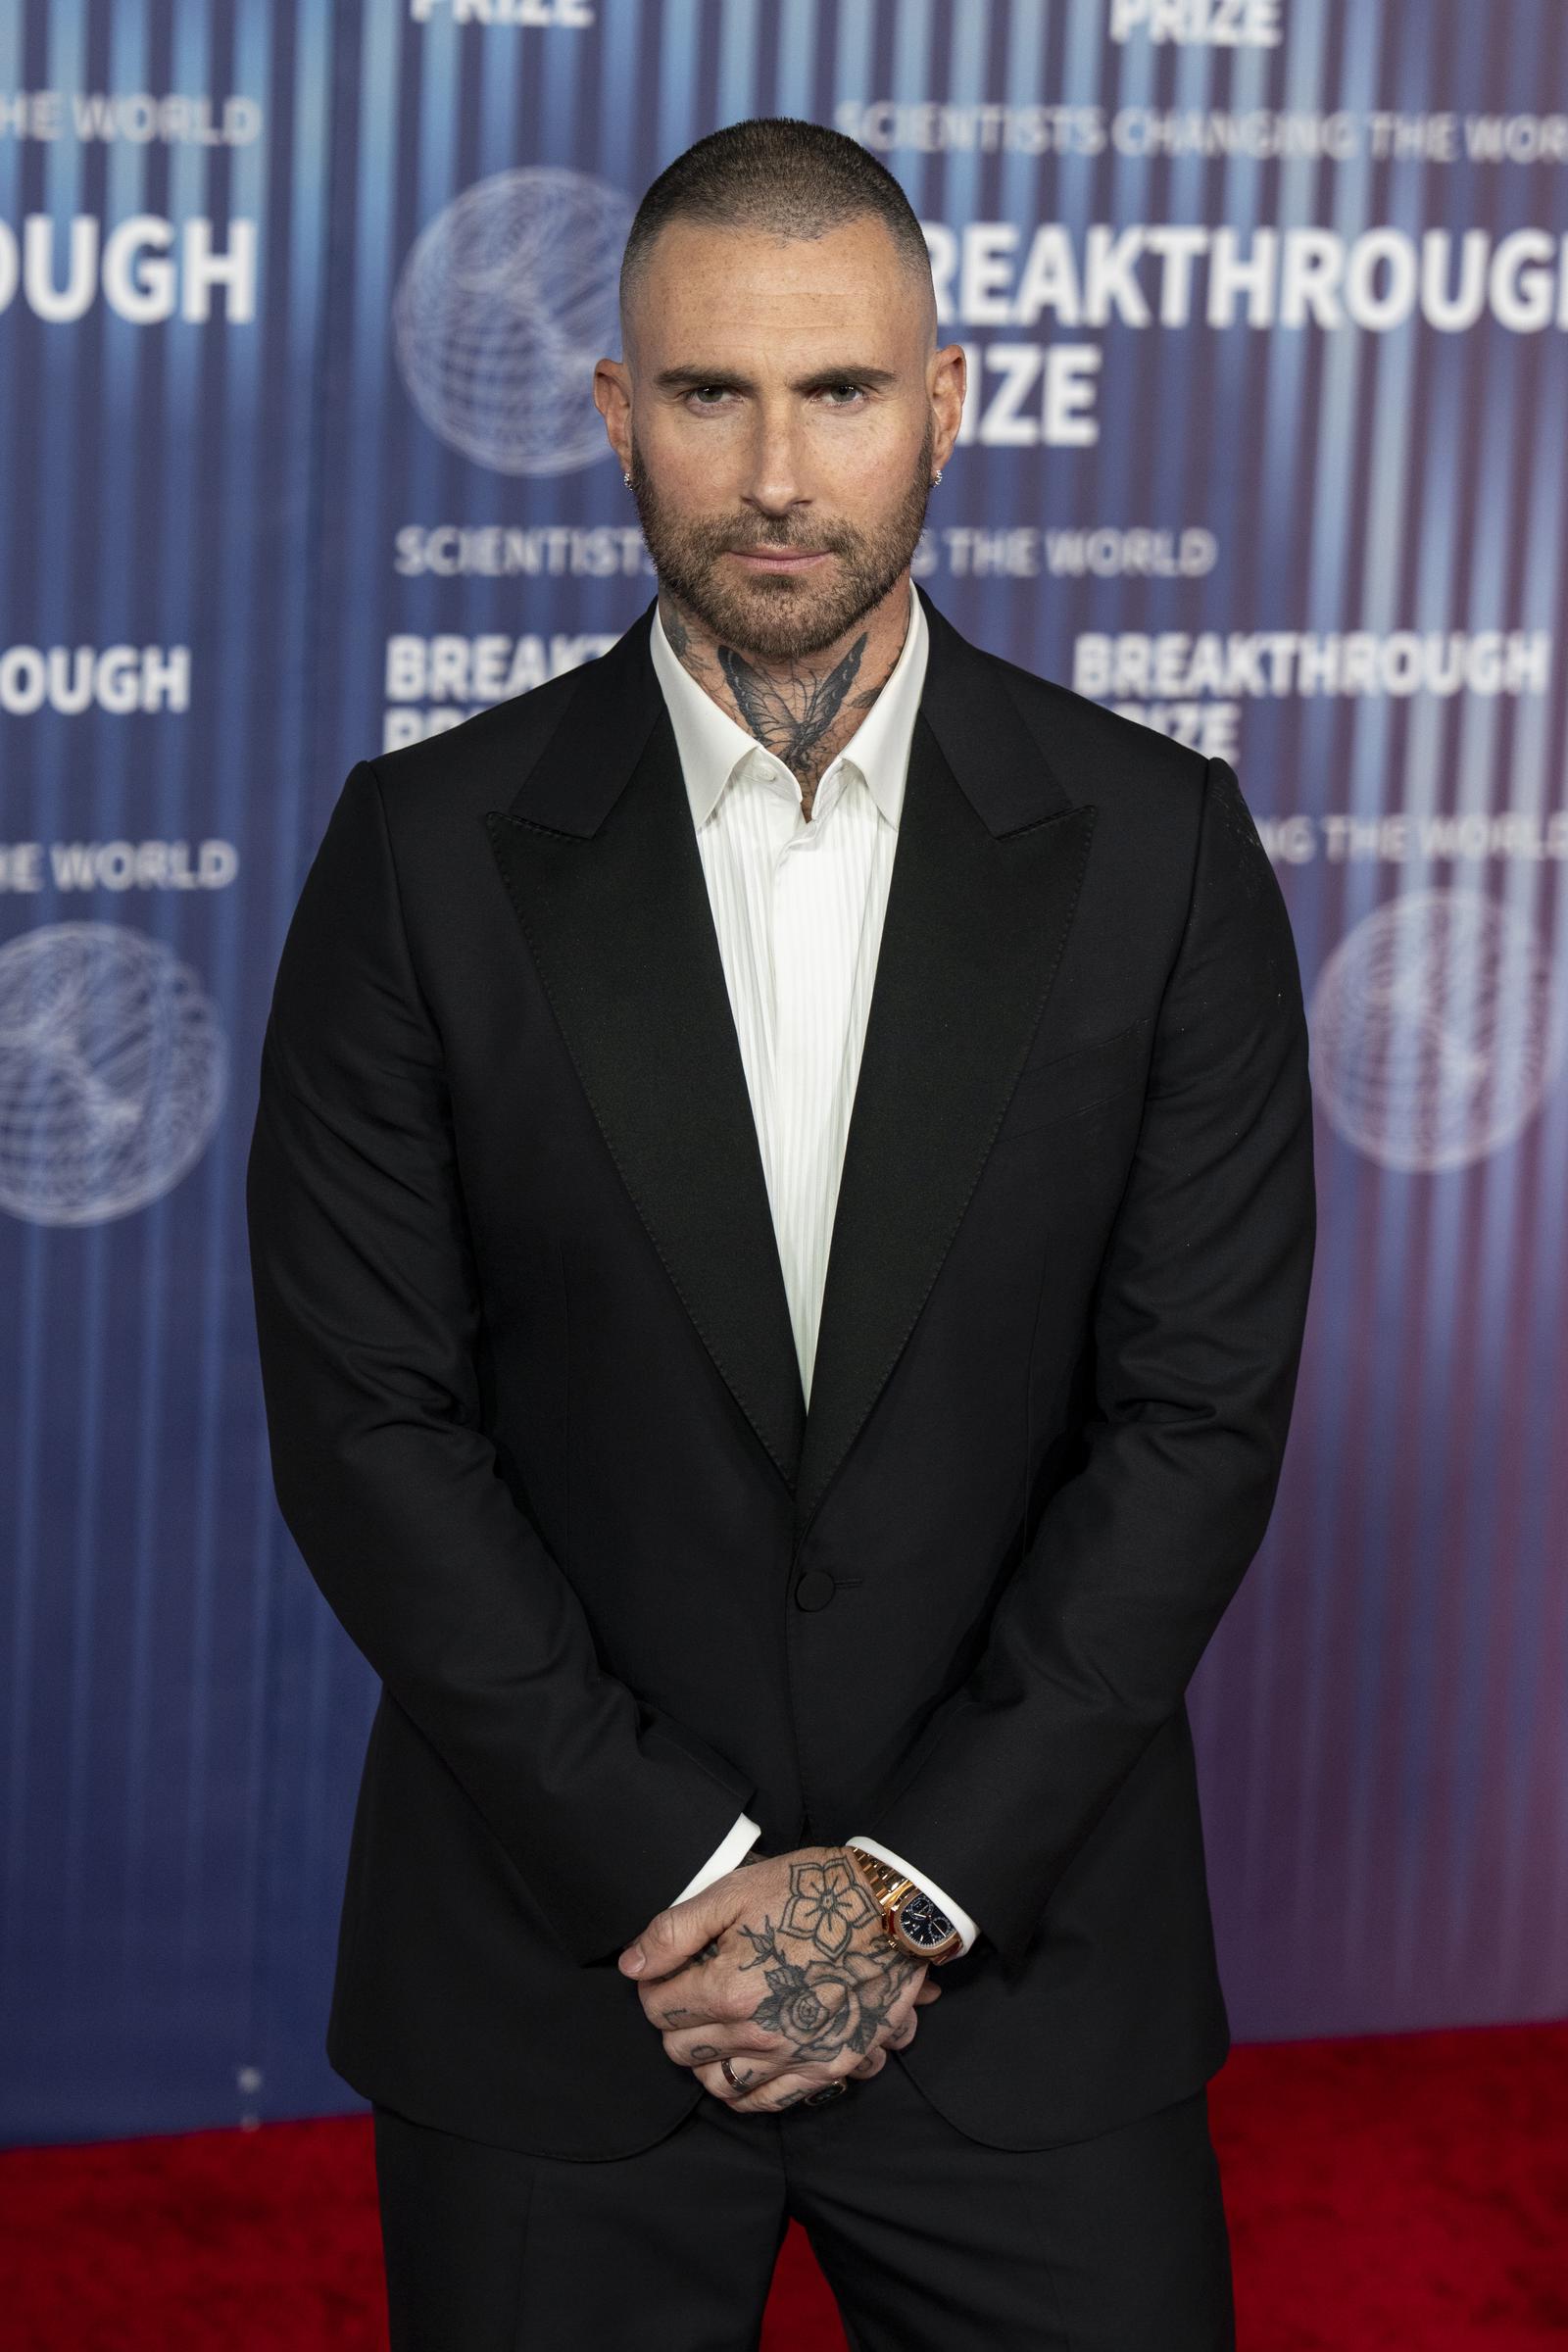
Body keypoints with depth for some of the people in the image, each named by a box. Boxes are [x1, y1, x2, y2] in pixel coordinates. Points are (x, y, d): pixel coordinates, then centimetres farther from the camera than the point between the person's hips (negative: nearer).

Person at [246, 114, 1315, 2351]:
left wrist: (915, 1882, -11)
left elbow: (1204, 1414, -4)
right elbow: (367, 1421, -5)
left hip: (1028, 1973, 0)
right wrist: (680, 1871, -12)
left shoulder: (1161, 848, -1)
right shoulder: (433, 850, -3)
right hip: (554, 1964, 0)